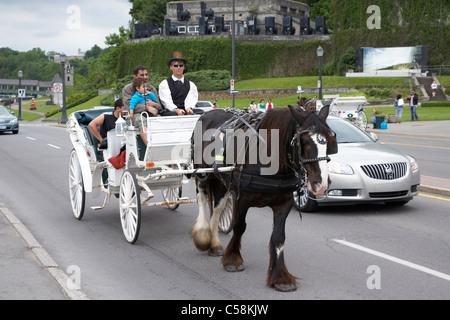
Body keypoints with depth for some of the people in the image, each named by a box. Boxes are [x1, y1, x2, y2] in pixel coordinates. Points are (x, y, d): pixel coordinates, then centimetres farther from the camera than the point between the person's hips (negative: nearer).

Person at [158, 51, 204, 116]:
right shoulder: (164, 83, 12)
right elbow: (166, 101, -4)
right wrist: (176, 110, -26)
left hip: (186, 111, 2)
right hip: (170, 112, -2)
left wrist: (189, 108, -22)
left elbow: (190, 100, 3)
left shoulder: (191, 85, 21)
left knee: (201, 112, -30)